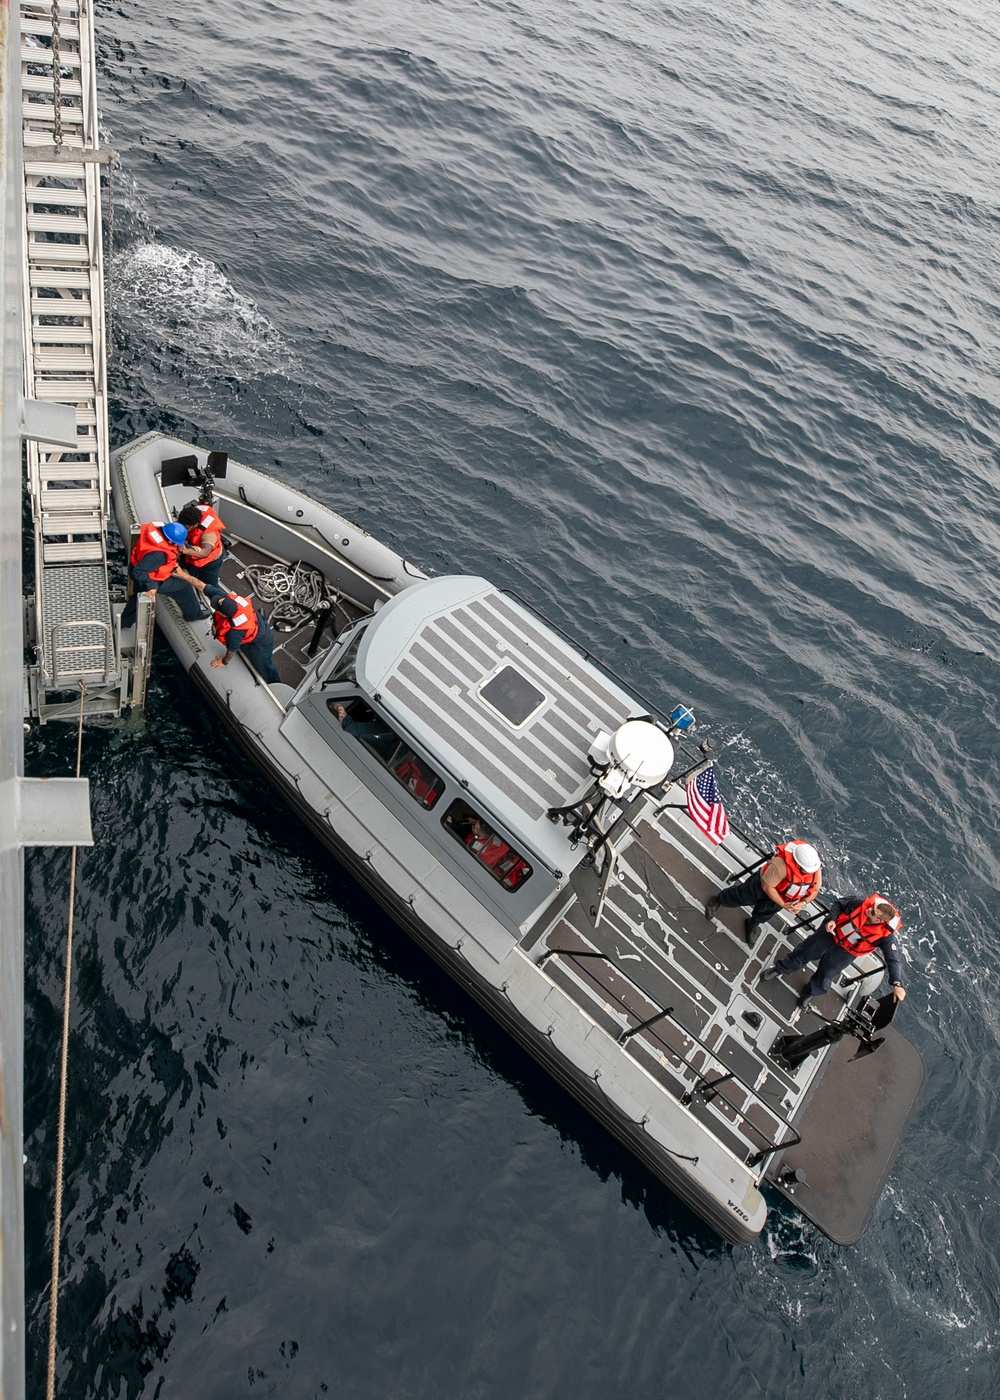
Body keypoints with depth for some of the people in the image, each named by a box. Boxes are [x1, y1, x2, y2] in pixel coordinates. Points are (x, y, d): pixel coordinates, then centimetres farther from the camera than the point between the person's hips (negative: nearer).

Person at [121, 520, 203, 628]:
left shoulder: (159, 527, -22)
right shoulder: (158, 554, -43)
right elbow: (138, 572, -40)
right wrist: (151, 585, -31)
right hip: (151, 578, -8)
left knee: (138, 595, 34)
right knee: (184, 587, 6)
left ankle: (125, 621, 55)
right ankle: (194, 614, 27)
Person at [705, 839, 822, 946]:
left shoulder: (816, 868, -30)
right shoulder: (781, 865, -47)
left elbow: (815, 890, -11)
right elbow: (767, 886, -33)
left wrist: (803, 903, -27)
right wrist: (783, 905, -28)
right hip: (762, 884, -4)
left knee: (764, 914, 26)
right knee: (741, 896, 21)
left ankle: (753, 924, 60)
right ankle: (717, 900, 51)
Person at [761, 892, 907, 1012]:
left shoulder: (885, 935, -33)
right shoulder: (861, 902, -30)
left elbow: (893, 959, -29)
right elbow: (839, 903, -11)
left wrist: (897, 984, -39)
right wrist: (832, 919, -23)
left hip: (846, 951, -1)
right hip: (832, 931, 1)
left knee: (825, 977, 9)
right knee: (803, 952, 14)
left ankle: (811, 991, 44)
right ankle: (779, 969, 41)